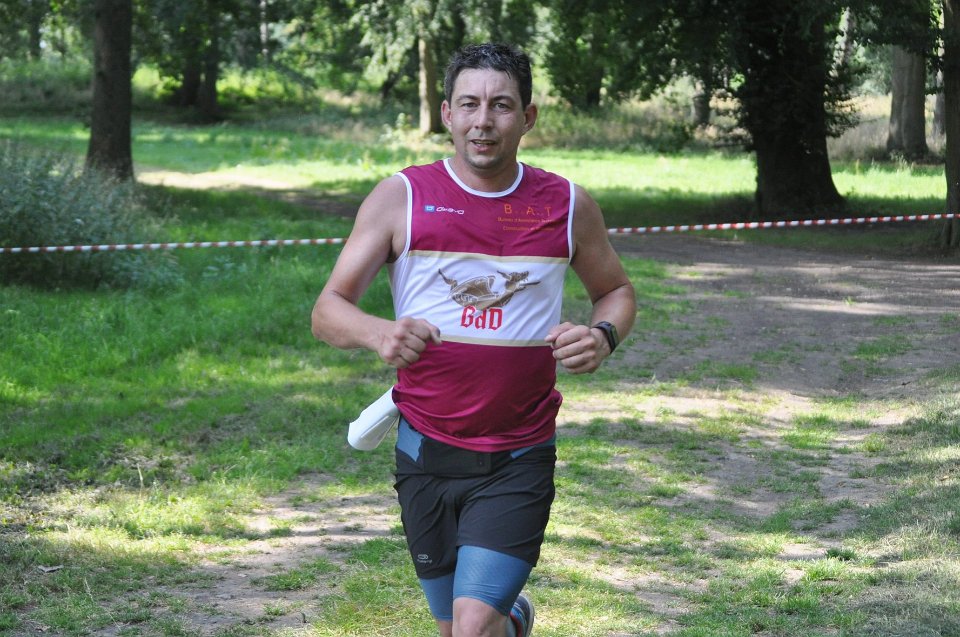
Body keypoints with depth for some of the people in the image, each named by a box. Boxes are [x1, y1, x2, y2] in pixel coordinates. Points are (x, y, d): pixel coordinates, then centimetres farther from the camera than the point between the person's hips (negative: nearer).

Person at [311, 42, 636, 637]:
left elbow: (617, 291, 16)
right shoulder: (400, 198, -3)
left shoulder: (568, 206, 1)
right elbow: (329, 310, -6)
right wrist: (378, 333, -29)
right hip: (426, 452, 1)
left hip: (518, 462, -1)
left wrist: (603, 335, -7)